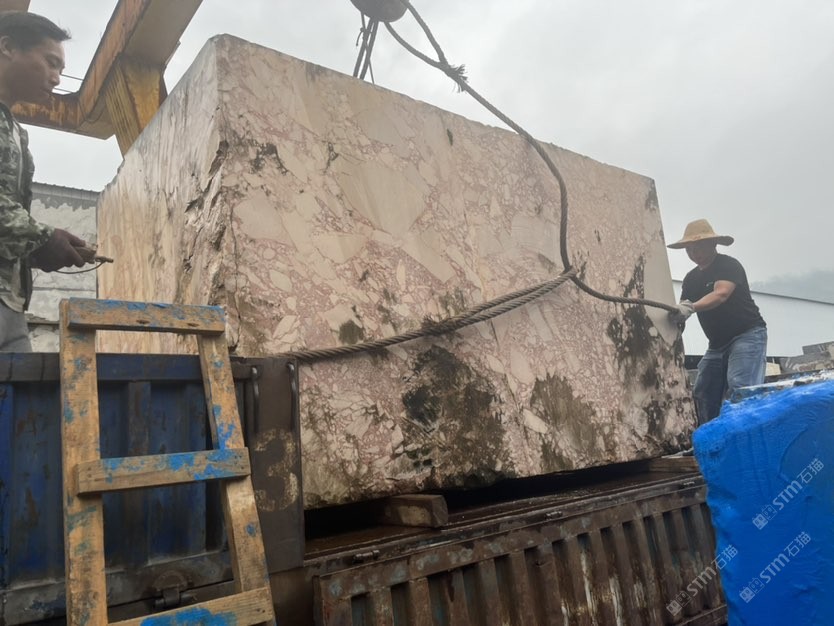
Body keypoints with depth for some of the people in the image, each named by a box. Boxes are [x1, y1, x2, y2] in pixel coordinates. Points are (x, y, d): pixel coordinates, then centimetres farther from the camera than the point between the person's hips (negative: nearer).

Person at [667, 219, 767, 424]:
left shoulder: (729, 265, -10)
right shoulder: (691, 279, 12)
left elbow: (721, 294, -30)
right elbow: (681, 312, 6)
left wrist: (691, 307, -45)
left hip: (748, 334, -7)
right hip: (717, 343, 8)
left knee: (739, 388, -25)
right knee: (702, 393, 2)